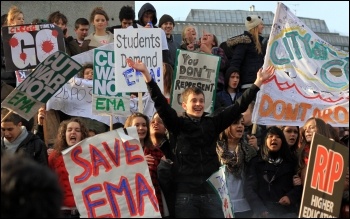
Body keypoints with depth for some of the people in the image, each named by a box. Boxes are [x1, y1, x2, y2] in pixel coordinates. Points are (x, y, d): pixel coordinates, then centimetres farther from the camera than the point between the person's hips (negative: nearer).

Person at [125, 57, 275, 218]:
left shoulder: (213, 123, 11)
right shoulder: (178, 124, 3)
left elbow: (239, 106, 11)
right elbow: (160, 102, -7)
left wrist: (258, 82, 8)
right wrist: (146, 74, -17)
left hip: (211, 192, 3)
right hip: (185, 192, -3)